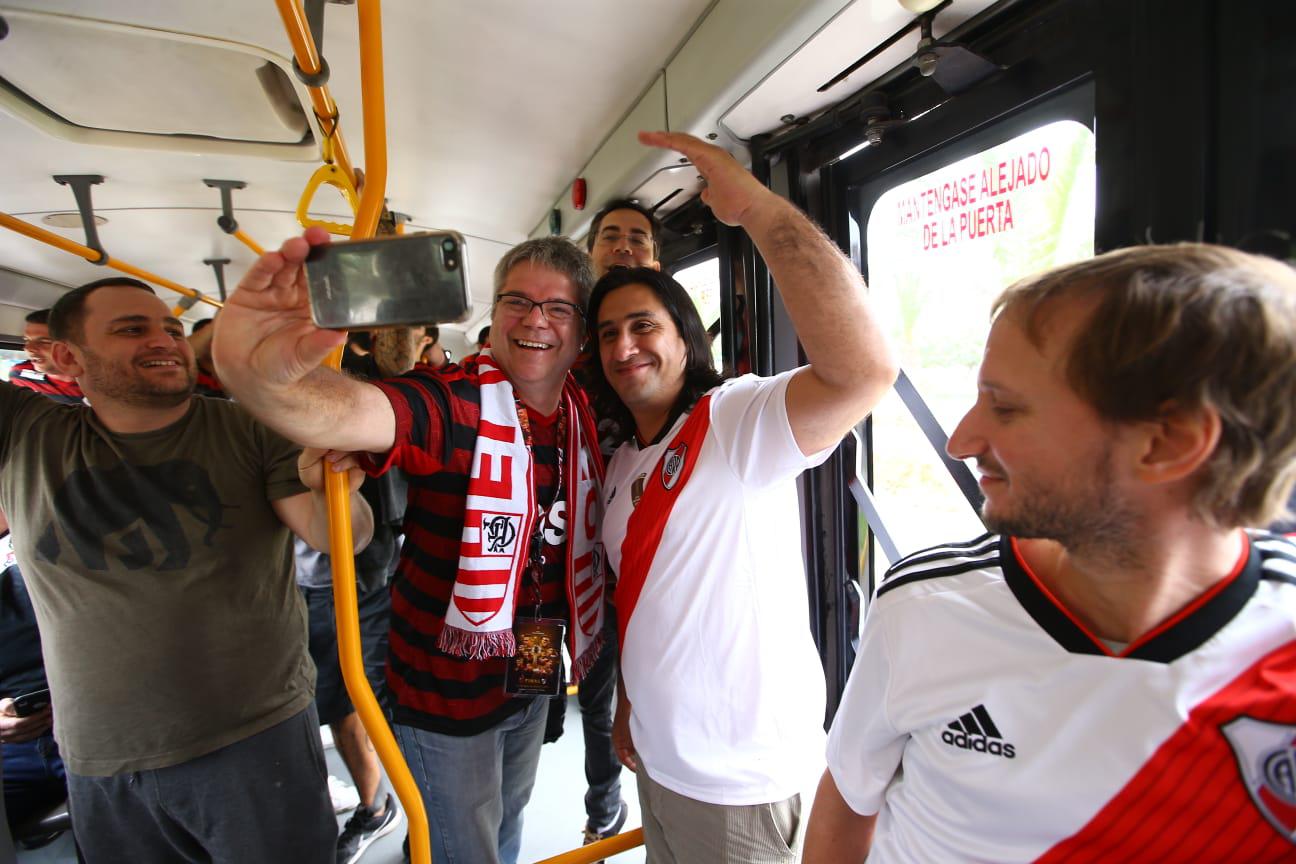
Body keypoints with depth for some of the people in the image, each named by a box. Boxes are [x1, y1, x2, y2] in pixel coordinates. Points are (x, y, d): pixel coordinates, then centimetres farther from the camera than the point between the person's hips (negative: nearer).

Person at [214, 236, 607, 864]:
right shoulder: (450, 401, -24)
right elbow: (350, 412, -45)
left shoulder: (583, 414, -4)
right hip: (449, 688, -6)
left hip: (534, 674, 6)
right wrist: (256, 372, -64)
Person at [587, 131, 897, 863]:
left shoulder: (738, 421, -20)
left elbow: (866, 369, -39)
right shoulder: (622, 461, 5)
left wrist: (756, 205, -38)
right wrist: (627, 704, 12)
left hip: (745, 781, -7)